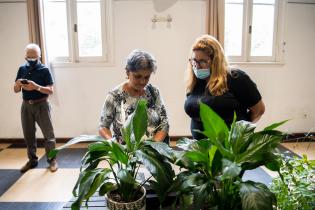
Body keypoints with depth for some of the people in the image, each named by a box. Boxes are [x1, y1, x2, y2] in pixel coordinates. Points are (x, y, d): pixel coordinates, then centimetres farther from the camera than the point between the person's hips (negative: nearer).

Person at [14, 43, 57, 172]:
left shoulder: (44, 70, -6)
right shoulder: (22, 69, 6)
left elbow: (51, 91, -11)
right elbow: (15, 90, 8)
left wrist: (36, 87, -27)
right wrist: (18, 84, -15)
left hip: (41, 105, -4)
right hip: (26, 105, 4)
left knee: (48, 134, 0)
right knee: (28, 134, 12)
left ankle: (52, 160, 11)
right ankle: (32, 160, 26)